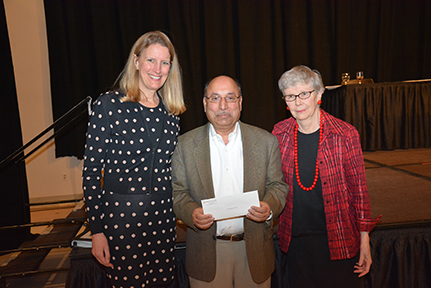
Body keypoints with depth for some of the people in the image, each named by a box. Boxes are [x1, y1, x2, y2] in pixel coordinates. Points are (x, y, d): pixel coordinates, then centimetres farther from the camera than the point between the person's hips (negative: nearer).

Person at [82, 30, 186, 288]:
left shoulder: (170, 112, 5)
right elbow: (91, 170, -8)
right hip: (121, 216, -4)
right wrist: (97, 230, -9)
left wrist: (180, 210, 10)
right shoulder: (110, 105, -8)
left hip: (164, 214, 4)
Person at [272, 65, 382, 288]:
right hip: (295, 239, 3)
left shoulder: (345, 134, -11)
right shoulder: (279, 133, -3)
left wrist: (364, 238, -4)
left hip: (338, 239, -2)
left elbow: (358, 188, -5)